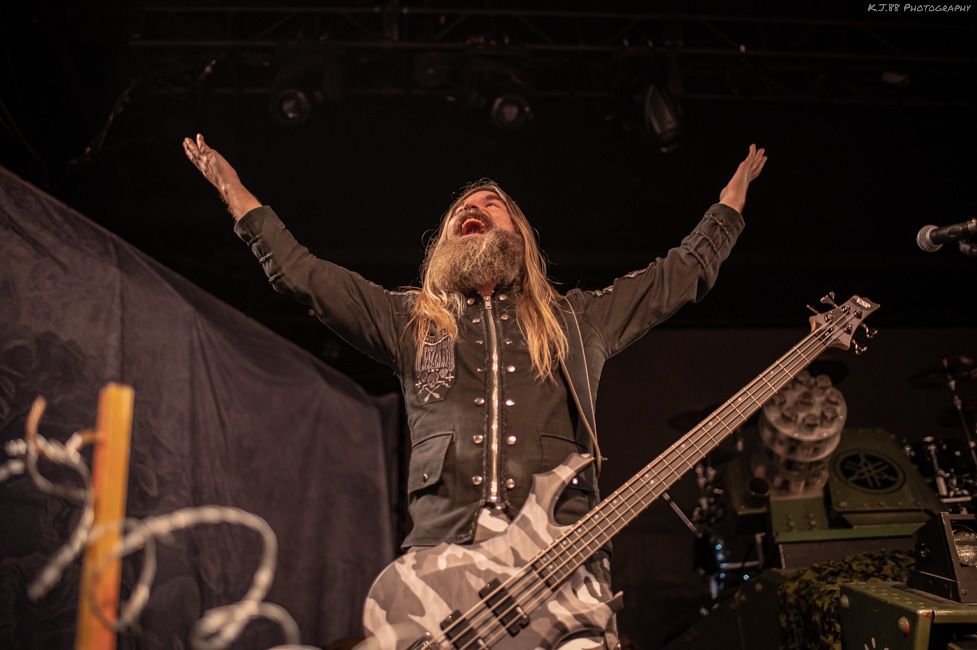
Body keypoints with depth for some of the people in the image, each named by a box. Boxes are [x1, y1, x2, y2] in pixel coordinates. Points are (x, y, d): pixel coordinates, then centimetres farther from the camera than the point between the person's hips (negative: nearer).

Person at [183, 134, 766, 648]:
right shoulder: (411, 321, 23)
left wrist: (734, 193, 37)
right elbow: (299, 270, 23)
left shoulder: (576, 320, 23)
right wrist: (233, 189, 24)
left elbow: (686, 271, 29)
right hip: (440, 560, 0)